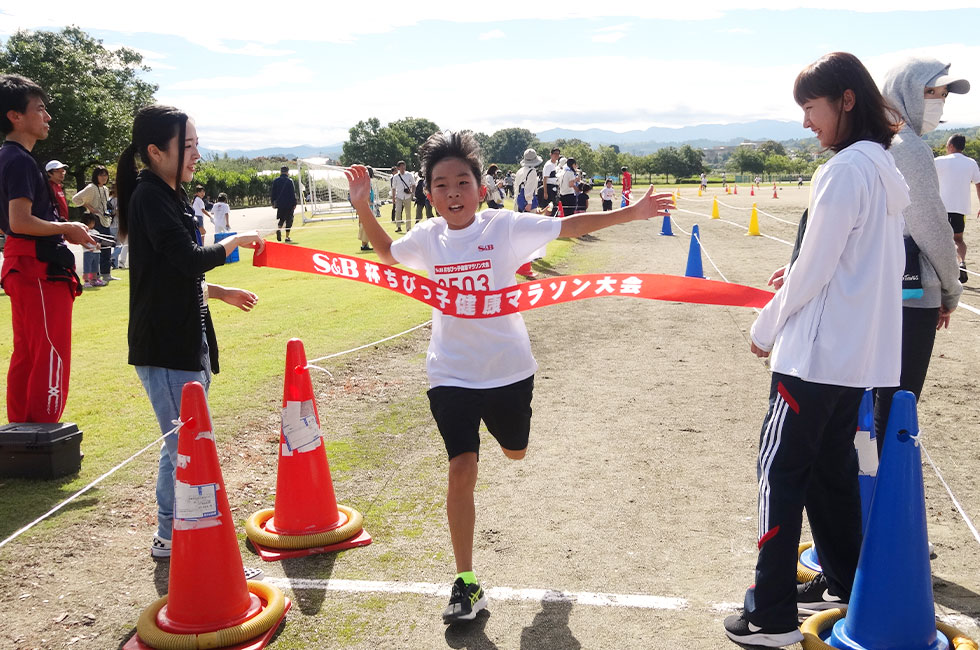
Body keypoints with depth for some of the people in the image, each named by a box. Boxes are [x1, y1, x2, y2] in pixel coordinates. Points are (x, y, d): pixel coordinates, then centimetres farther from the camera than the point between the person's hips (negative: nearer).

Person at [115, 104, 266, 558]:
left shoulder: (168, 196, 14)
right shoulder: (149, 196, -15)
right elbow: (190, 259, -23)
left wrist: (221, 292, 20)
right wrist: (234, 242, -7)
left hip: (186, 341, 10)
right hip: (163, 347, -10)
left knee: (184, 444, 18)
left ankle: (174, 530, 31)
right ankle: (171, 536, 11)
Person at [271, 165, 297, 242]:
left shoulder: (275, 181, 3)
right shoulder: (290, 181, -9)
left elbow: (273, 193, 8)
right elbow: (293, 193, -9)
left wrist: (273, 203, 16)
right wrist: (294, 204, -4)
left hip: (279, 204, 4)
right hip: (289, 204, -4)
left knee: (281, 218, 17)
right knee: (288, 220, 5)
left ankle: (278, 229, -12)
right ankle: (287, 237, 4)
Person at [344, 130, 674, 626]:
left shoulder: (506, 227, -12)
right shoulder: (428, 238, -3)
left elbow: (569, 226, -7)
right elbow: (386, 254, 16)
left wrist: (631, 213, -11)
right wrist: (362, 207, 4)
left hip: (508, 368, 0)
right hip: (451, 374, 0)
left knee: (514, 452, 22)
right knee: (461, 469, -7)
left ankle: (500, 419, 62)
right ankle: (466, 584, 4)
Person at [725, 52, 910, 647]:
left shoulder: (845, 170, -16)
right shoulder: (887, 169, 12)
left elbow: (813, 269, -16)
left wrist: (766, 329, -3)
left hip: (819, 352, -9)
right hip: (864, 351, 9)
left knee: (782, 467, -2)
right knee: (832, 464, 19)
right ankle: (843, 584, 31)